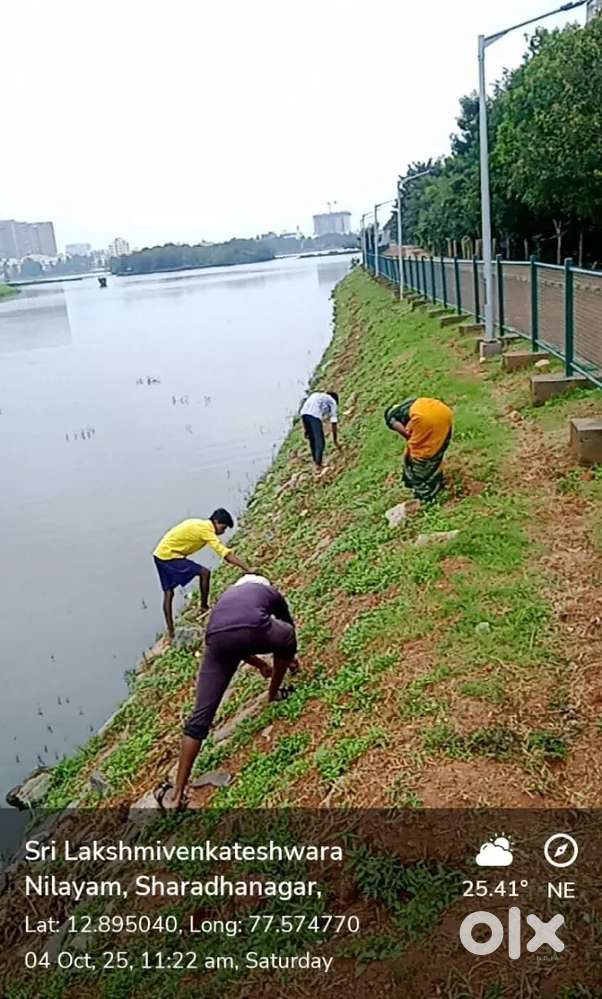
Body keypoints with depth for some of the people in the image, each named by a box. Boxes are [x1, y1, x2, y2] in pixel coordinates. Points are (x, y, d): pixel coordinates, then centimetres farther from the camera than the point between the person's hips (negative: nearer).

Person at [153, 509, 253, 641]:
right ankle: (204, 607, 3)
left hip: (160, 554, 10)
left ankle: (170, 632, 18)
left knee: (168, 593, 13)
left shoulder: (200, 525, 12)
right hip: (168, 556, -10)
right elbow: (226, 554, -24)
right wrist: (247, 569, -25)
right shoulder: (205, 530, -18)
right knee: (204, 572, -13)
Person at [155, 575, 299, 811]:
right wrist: (291, 659, 73)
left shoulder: (227, 595, 43)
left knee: (200, 716, 7)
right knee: (287, 635, 34)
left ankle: (177, 794, 6)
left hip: (217, 639, 3)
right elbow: (289, 624, 54)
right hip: (254, 631, -2)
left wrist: (260, 665, 68)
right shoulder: (270, 591, 37)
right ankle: (274, 693, 47)